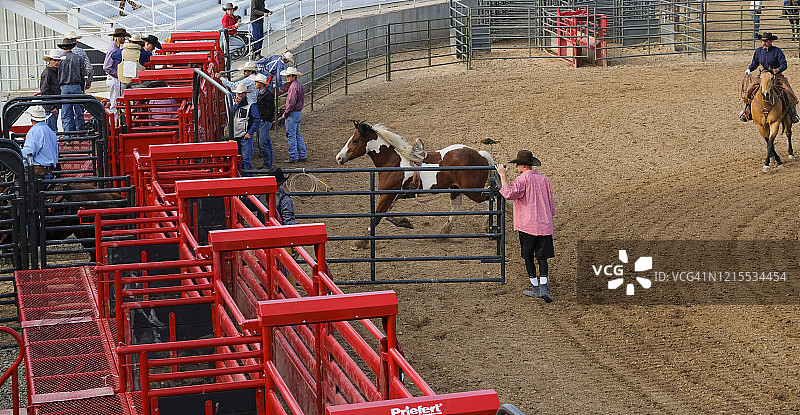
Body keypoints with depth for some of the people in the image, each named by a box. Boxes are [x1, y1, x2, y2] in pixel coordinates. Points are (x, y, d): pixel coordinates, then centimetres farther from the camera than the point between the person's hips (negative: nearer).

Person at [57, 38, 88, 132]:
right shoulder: (78, 58, 4)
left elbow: (57, 75, 0)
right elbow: (83, 75, 6)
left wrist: (58, 89, 8)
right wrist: (82, 89, 13)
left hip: (64, 88, -1)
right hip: (76, 87, 1)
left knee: (66, 114, 2)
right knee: (79, 112, 7)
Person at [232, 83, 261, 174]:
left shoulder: (251, 105, -5)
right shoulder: (234, 103, 11)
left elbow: (257, 120, -7)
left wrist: (250, 133, -12)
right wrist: (236, 104, -11)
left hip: (245, 136, -6)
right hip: (234, 136, 6)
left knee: (246, 159, -10)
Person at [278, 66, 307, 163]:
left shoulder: (294, 87, -19)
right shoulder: (299, 85, 12)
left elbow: (292, 103, -23)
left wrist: (285, 113, -14)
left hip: (292, 114, -10)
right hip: (299, 113, 10)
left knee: (291, 135, -4)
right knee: (297, 134, 16)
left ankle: (293, 157, -1)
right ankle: (303, 155, 17)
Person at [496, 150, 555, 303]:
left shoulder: (523, 179, -9)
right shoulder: (544, 179, 9)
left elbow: (509, 194, -24)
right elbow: (551, 203, 13)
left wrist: (503, 176, -15)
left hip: (527, 225, -5)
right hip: (545, 224, 5)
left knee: (528, 257, 8)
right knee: (542, 256, 4)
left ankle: (535, 288, 11)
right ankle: (543, 287, -8)